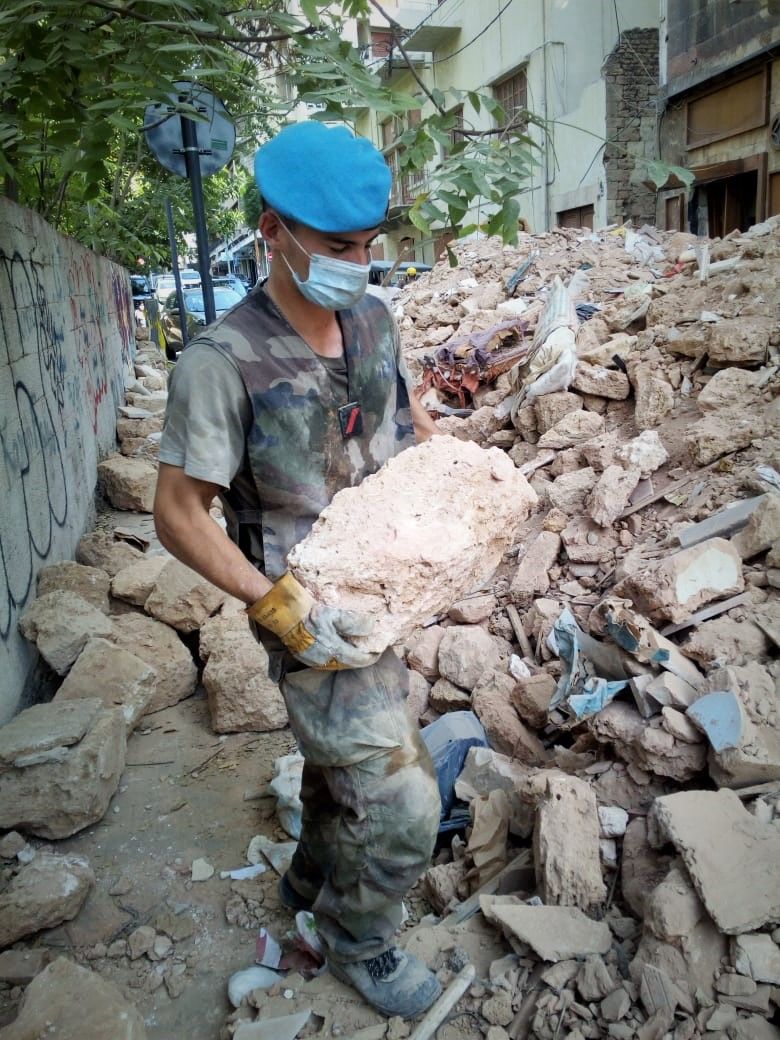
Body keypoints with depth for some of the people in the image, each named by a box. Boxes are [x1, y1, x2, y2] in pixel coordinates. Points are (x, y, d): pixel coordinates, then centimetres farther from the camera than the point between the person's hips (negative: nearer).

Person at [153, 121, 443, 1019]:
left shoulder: (372, 319, -2)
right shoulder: (222, 362, -22)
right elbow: (177, 514, -17)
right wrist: (273, 601, -25)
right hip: (314, 616, -7)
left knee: (344, 755, 26)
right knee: (401, 807, -3)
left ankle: (313, 878, 54)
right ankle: (358, 940, 29)